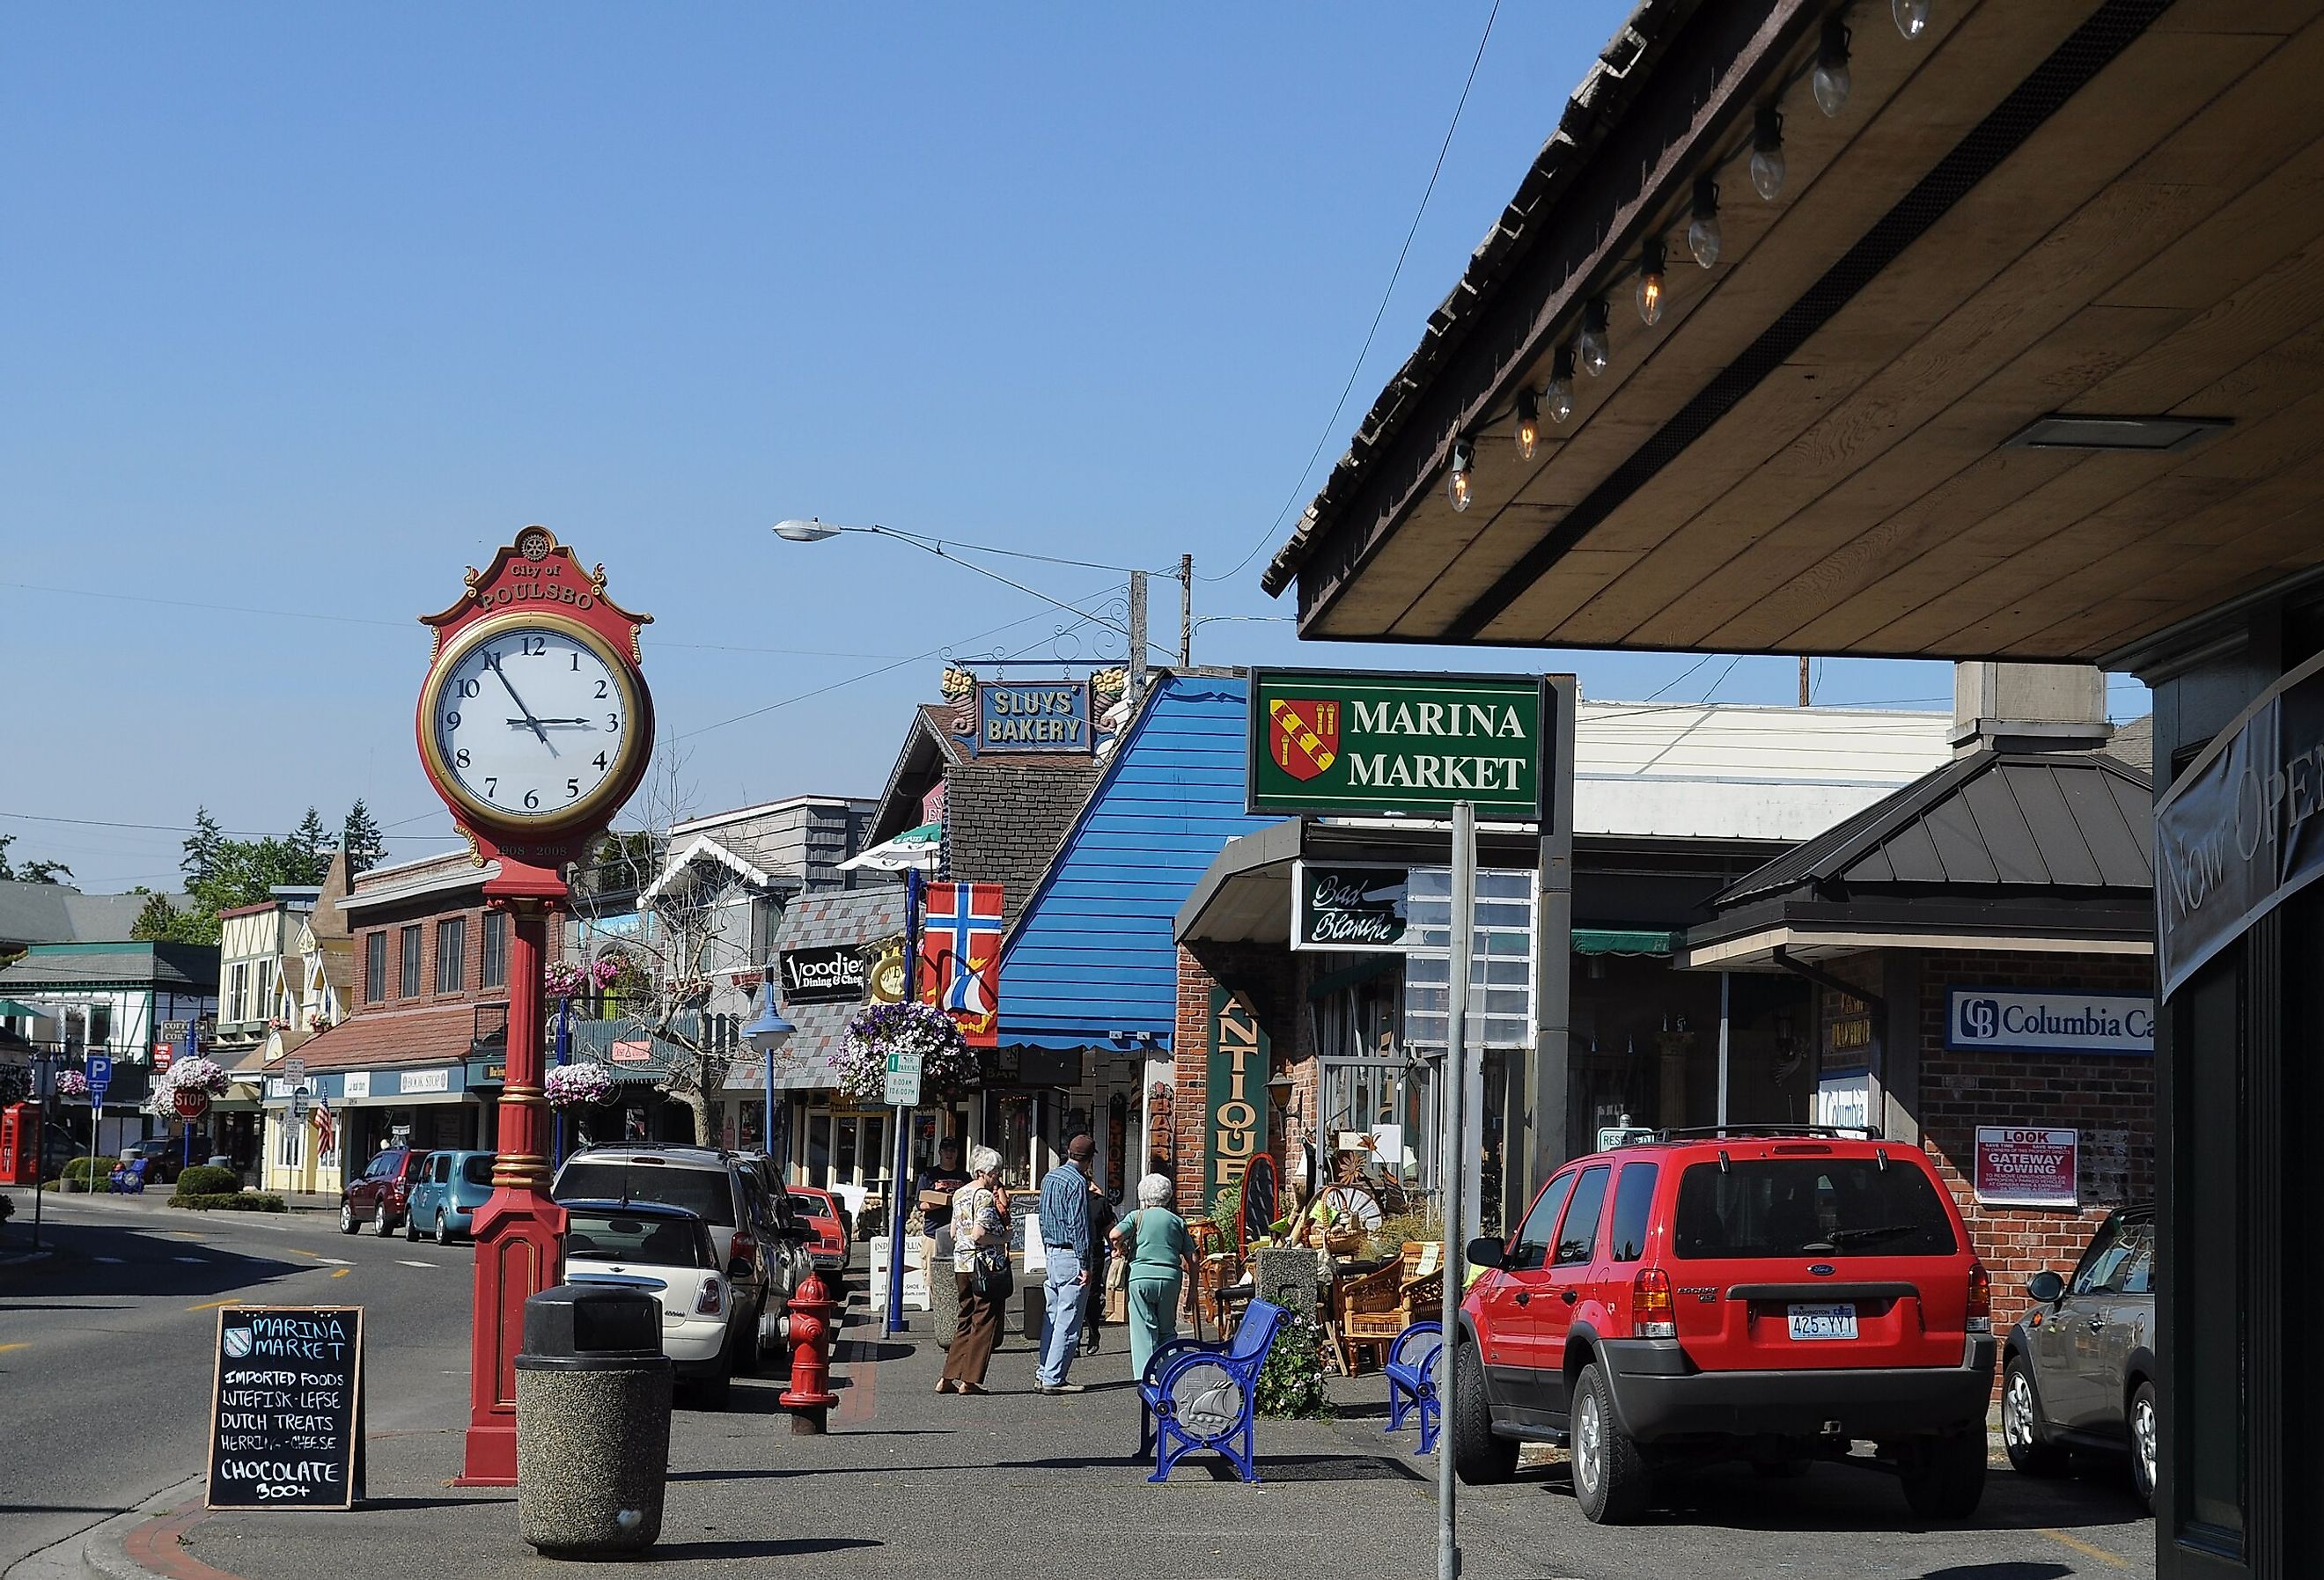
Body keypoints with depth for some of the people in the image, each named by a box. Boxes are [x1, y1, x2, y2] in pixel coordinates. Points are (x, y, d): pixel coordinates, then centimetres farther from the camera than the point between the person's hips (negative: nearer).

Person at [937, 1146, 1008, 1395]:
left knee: (966, 1321, 15)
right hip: (986, 1266, -9)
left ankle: (948, 1377, 12)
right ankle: (970, 1380, -2)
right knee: (985, 1323, -1)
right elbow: (979, 1234, -22)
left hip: (961, 1264, 9)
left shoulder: (959, 1194, 13)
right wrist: (1003, 1240, -9)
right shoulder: (985, 1196, -14)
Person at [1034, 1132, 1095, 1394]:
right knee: (1068, 1320, -5)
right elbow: (1078, 1225, -18)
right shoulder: (1077, 1182, -14)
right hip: (1070, 1255, -9)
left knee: (1052, 1314, 15)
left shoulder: (1050, 1177, 11)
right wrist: (1085, 1265, -16)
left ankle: (1044, 1372, 18)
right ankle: (1053, 1379, -6)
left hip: (1051, 1251, 9)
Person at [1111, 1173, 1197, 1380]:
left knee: (1144, 1329, 1)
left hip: (1141, 1277, -2)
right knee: (1167, 1329, 15)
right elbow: (1191, 1260, 10)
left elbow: (1116, 1234, -13)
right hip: (1171, 1278, 2)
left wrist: (1120, 1249, 8)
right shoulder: (1177, 1221, 14)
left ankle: (1146, 1377, -2)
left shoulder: (1137, 1217, 7)